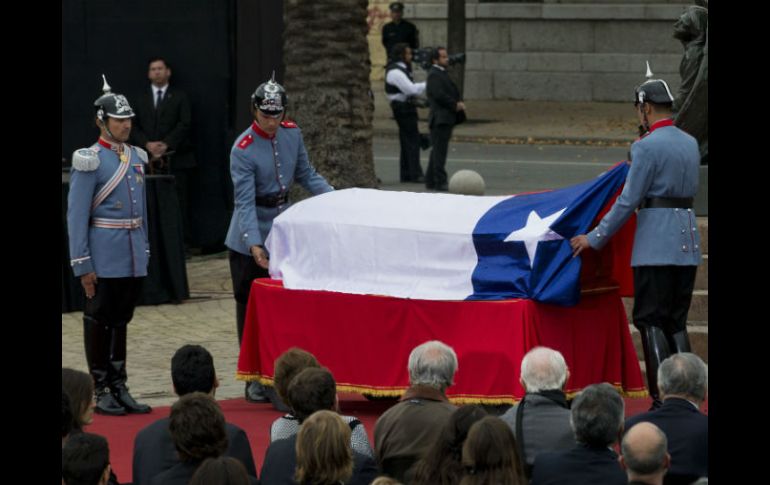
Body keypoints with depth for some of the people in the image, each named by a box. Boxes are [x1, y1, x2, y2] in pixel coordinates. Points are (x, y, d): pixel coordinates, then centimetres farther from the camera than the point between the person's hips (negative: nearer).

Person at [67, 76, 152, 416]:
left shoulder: (136, 157, 11)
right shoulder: (89, 161, -10)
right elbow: (76, 215, -12)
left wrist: (144, 250, 15)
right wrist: (82, 265, -15)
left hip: (133, 257, 6)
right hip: (105, 257, -6)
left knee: (121, 320, 12)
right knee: (99, 322, 2)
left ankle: (119, 387, 19)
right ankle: (100, 391, 9)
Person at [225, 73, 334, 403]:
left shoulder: (291, 133, 0)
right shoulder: (243, 150, -19)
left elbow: (306, 174, 12)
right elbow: (244, 201, -23)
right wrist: (254, 244, -32)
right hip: (250, 238, -5)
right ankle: (255, 378, 7)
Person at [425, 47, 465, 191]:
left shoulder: (443, 74, 20)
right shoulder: (434, 75, -12)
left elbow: (453, 91, 21)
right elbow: (439, 95, -21)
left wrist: (460, 103, 1)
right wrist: (455, 105, -12)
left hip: (446, 119, 10)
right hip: (440, 118, -10)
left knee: (438, 150, 14)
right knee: (440, 150, -9)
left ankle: (431, 180, 20)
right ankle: (440, 181, -9)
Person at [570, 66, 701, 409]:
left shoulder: (648, 147, -11)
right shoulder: (690, 143, 12)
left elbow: (628, 201, -12)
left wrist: (594, 238, -5)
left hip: (656, 245, -7)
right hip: (688, 243, 7)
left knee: (650, 321, -3)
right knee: (676, 322, 12)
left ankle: (662, 400, -9)